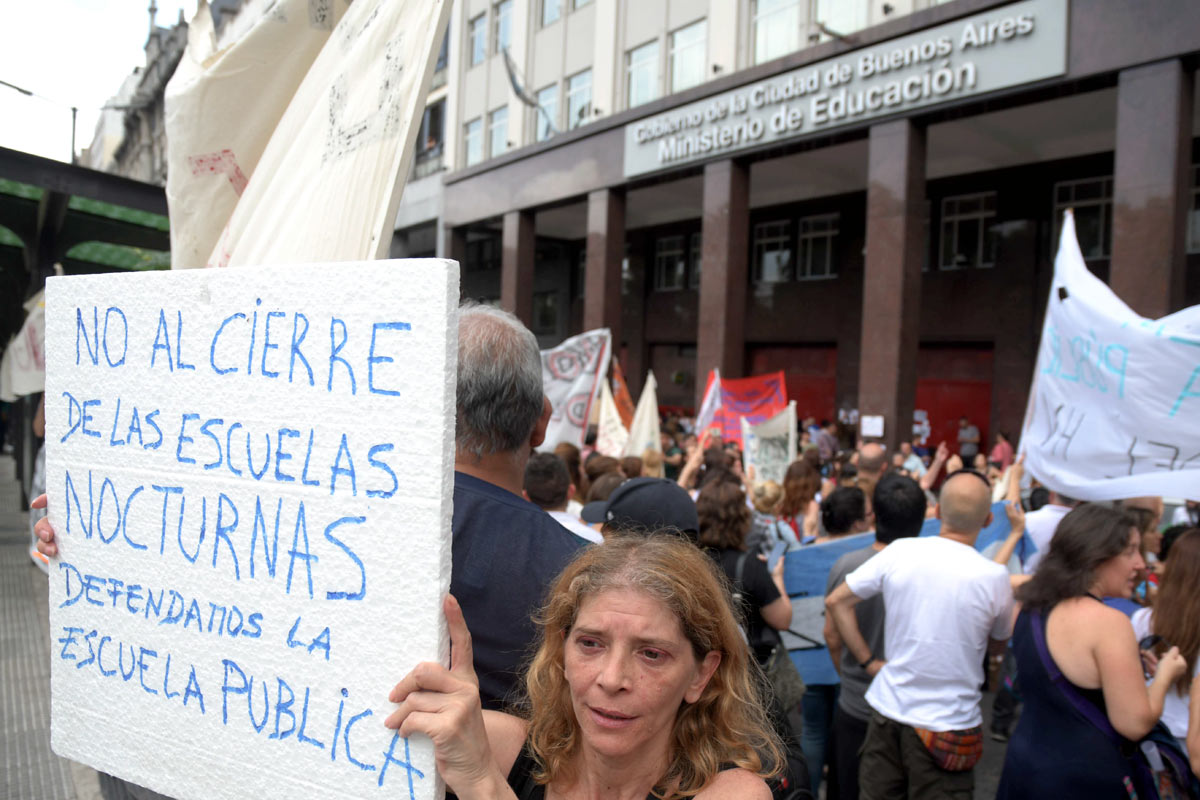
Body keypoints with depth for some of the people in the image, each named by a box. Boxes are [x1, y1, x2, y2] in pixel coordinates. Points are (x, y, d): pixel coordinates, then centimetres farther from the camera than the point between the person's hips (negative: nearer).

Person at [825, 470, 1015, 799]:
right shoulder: (994, 577, -15)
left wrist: (868, 661, 3)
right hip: (949, 728, -3)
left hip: (888, 712, 3)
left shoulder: (899, 552, -8)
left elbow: (836, 601, -2)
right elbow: (999, 641, 4)